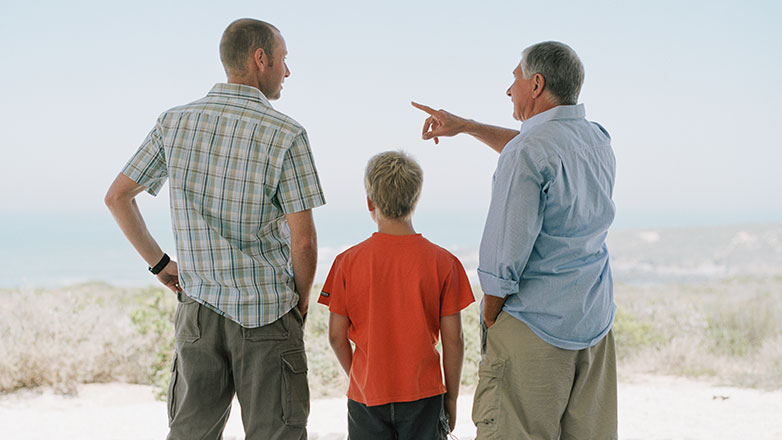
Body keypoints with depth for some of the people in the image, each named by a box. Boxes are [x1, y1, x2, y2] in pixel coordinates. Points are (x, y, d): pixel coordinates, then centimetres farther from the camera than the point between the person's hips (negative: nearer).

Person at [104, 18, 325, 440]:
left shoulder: (174, 122, 3)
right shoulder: (285, 135, -11)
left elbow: (117, 197, 8)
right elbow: (302, 240, -12)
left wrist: (159, 263, 15)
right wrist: (301, 297, 6)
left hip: (199, 308, 4)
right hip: (266, 312, -4)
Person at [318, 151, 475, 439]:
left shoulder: (348, 262, -6)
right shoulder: (443, 262, -6)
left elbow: (337, 336, -2)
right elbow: (453, 339, -4)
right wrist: (451, 397, 8)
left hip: (366, 396, 0)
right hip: (423, 394, 0)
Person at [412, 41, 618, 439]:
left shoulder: (525, 154, -17)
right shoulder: (598, 140, 8)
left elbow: (505, 255, -17)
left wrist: (490, 320, -3)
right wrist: (465, 126, 33)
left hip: (536, 327, -8)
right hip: (595, 323, 8)